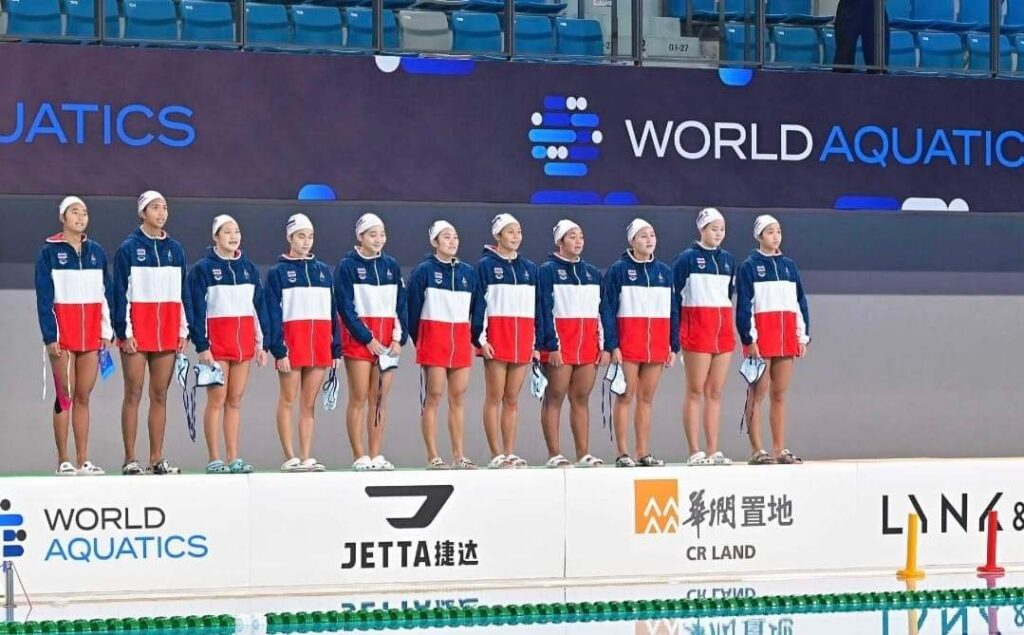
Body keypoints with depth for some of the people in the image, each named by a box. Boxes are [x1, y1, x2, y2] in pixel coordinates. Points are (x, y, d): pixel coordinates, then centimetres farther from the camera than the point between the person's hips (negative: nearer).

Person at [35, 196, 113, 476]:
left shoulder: (96, 251, 11)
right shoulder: (49, 252, 0)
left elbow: (106, 293, 13)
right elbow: (44, 297, -4)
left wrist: (106, 331, 6)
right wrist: (50, 336, -11)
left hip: (91, 333, 4)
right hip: (63, 332, -4)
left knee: (83, 397, 5)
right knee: (64, 396, -3)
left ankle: (83, 461, 6)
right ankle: (63, 461, -1)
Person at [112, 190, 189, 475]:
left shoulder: (175, 249, 13)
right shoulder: (128, 248, -1)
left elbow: (183, 292, 15)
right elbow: (121, 292, -5)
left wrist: (183, 330, 10)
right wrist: (124, 331, -11)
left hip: (167, 330, 4)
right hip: (137, 329, -4)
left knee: (160, 395, 5)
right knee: (133, 394, -3)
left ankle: (157, 459, 8)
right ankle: (130, 460, -1)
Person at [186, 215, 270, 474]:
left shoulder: (248, 267, 12)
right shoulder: (203, 268, -3)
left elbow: (259, 305, 14)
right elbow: (196, 309, -6)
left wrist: (262, 343, 10)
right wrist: (202, 346, -12)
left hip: (244, 340, 5)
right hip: (216, 340, -5)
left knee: (235, 400, 6)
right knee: (217, 400, -4)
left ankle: (233, 458, 9)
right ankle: (214, 460, -1)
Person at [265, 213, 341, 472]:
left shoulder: (324, 271, 14)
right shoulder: (277, 273, 1)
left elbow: (333, 311, 14)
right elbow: (273, 314, -4)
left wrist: (336, 348, 8)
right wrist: (278, 350, -13)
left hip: (320, 344, 4)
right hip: (292, 341, -4)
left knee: (309, 404, 6)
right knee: (288, 400, 0)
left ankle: (307, 458, 7)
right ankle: (290, 458, 1)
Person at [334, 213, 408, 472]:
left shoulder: (391, 266, 12)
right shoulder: (347, 266, -2)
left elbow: (401, 304, 11)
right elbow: (346, 307, -6)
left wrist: (398, 338, 0)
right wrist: (367, 338, -10)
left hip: (387, 340, 4)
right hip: (358, 338, -4)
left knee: (380, 399, 3)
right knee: (359, 399, -4)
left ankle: (376, 456, 6)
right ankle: (360, 457, -2)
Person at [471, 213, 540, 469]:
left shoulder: (529, 268, 15)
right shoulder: (486, 265, 1)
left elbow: (537, 306, 16)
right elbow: (478, 302, -4)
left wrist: (537, 342, 12)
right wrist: (480, 338, -11)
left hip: (523, 339, 4)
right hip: (497, 336, -4)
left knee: (512, 399, 7)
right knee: (495, 397, -2)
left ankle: (510, 453, 9)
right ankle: (497, 455, -1)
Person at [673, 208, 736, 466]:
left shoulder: (728, 259, 13)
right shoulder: (687, 258, -2)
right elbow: (675, 296, -2)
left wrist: (728, 325, 17)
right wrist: (677, 333, -6)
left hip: (723, 328, 5)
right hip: (696, 326, -5)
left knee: (715, 392, 5)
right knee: (695, 391, -2)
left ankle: (713, 451, 6)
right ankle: (695, 452, -2)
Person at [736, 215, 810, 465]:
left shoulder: (789, 265, 15)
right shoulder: (749, 266, -1)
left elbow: (800, 301, 16)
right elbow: (744, 304, -6)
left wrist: (803, 335, 10)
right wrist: (749, 338, -12)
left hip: (786, 337, 5)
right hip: (761, 336, -5)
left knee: (780, 395, 7)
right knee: (758, 394, -3)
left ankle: (780, 450, 10)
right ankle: (757, 451, -3)